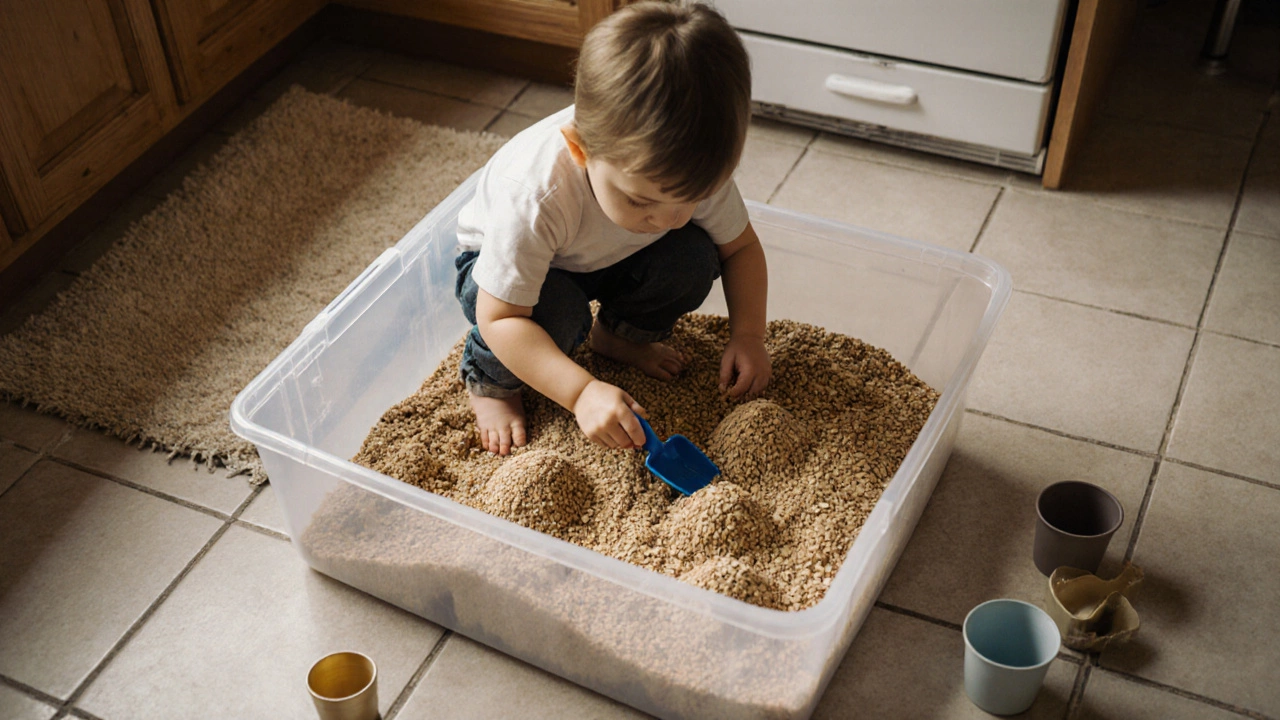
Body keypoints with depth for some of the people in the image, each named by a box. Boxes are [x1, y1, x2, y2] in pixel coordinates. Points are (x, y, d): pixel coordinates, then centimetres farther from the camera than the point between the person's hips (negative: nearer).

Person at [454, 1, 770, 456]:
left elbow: (740, 248, -8)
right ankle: (489, 382, -2)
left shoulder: (694, 171, -28)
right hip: (505, 259, -4)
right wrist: (581, 392, -46)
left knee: (692, 257, -22)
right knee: (554, 311, -36)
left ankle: (620, 336, 9)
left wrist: (748, 336, -20)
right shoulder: (536, 199, -44)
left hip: (609, 260, 4)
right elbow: (499, 319, -37)